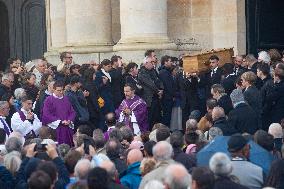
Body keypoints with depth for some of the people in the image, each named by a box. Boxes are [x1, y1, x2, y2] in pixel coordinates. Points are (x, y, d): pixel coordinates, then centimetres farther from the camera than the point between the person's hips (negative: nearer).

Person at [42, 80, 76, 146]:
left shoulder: (66, 99, 14)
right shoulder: (49, 100, -3)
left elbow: (72, 112, 16)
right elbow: (46, 115, -10)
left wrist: (69, 120, -6)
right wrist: (60, 122, -14)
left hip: (67, 130, 5)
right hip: (55, 129, -5)